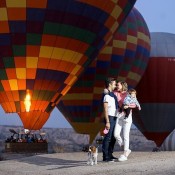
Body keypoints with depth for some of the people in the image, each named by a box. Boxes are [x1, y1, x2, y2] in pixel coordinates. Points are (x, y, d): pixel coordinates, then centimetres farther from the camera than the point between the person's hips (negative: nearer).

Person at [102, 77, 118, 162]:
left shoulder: (113, 94, 15)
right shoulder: (107, 95, -13)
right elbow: (105, 109, -17)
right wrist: (107, 122, -21)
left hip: (114, 118, 9)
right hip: (110, 118, -9)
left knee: (113, 137, 14)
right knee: (108, 137, -8)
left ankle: (109, 154, 24)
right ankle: (105, 156, -6)